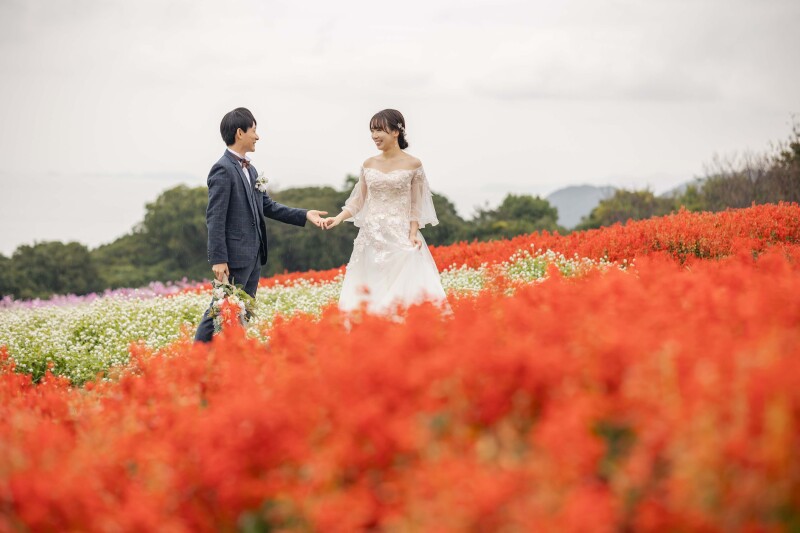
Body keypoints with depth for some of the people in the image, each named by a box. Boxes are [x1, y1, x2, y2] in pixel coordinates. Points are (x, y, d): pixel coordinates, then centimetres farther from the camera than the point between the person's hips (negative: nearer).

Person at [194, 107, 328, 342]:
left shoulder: (250, 169, 15)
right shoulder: (223, 170, -13)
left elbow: (268, 206, 18)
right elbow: (215, 218, -17)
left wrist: (305, 215, 9)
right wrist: (218, 260, -21)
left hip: (253, 255, 9)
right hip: (235, 256, -9)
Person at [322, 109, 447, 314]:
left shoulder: (413, 165, -1)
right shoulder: (369, 164, 9)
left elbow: (416, 206, -1)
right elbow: (358, 200, 13)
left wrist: (413, 234, -12)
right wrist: (338, 218, -2)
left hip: (400, 237, -4)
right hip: (371, 238, 4)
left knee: (401, 290, -10)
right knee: (368, 292, 1)